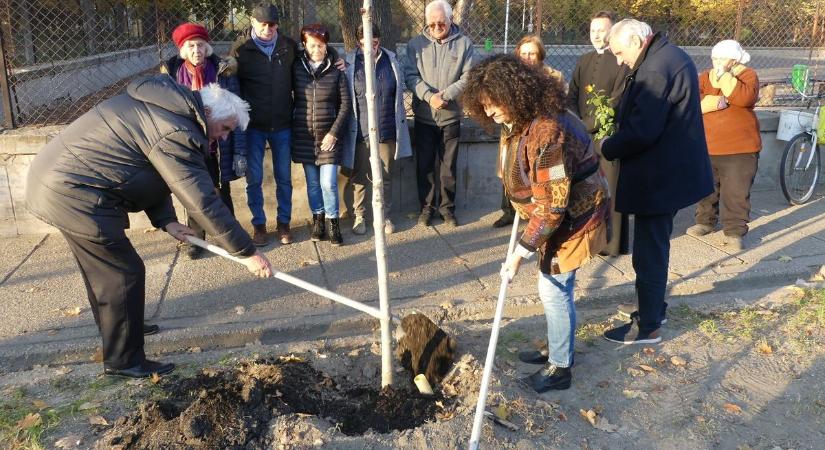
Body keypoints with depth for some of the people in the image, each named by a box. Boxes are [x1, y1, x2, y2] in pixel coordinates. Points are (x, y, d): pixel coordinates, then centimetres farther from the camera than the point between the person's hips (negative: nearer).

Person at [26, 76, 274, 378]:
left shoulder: (159, 105, 12)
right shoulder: (175, 133, -22)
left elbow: (153, 175, 15)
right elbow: (204, 202, -24)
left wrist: (165, 220, 2)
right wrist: (247, 252, -19)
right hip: (73, 194, -11)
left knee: (102, 266, 24)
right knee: (124, 273, -2)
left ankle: (115, 330, 44)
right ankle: (123, 361, 10)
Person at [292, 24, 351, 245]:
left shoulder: (336, 71, -4)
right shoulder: (297, 68, 1)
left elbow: (345, 105, -2)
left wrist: (334, 132, -9)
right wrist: (292, 130, 1)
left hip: (329, 136, -2)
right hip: (304, 135, 2)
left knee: (328, 182, -5)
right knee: (312, 182, 10)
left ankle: (332, 222, 11)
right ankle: (318, 218, 26)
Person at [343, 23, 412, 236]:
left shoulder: (391, 61, 2)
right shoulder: (350, 63, -5)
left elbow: (399, 94, 12)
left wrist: (399, 126, 14)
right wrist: (347, 128, -1)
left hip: (387, 130, 2)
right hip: (360, 131, -2)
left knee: (385, 177, 11)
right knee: (359, 177, 8)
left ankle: (385, 216, 25)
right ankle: (359, 216, 24)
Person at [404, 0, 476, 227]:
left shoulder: (464, 44, -2)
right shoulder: (416, 44, 0)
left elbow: (469, 77, -6)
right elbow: (410, 76, -5)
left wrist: (446, 95, -18)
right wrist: (429, 96, -20)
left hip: (451, 116, 0)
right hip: (424, 117, 1)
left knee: (448, 166, 8)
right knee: (424, 165, 7)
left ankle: (447, 207, 22)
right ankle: (427, 206, 21)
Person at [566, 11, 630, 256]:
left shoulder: (623, 60, -5)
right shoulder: (584, 60, 18)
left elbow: (617, 101, -12)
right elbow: (572, 96, 12)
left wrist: (588, 126, -13)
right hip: (583, 136, 6)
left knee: (610, 191, -1)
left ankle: (613, 243, 8)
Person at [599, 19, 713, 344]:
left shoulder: (656, 68, -22)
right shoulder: (668, 56, 12)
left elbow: (641, 131, -26)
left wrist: (605, 149, -10)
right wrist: (613, 145, 7)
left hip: (657, 177, -11)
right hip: (669, 171, 11)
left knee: (648, 253, 0)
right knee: (655, 247, 22)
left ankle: (647, 327, 11)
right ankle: (655, 307, 36)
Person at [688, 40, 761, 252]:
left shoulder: (747, 75, -2)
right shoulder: (705, 76, 8)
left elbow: (746, 98, -22)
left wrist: (724, 75, -19)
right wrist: (712, 102, -21)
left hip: (740, 147, -4)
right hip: (706, 146, 4)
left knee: (736, 192, -3)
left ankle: (734, 232, 5)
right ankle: (705, 221, 34)